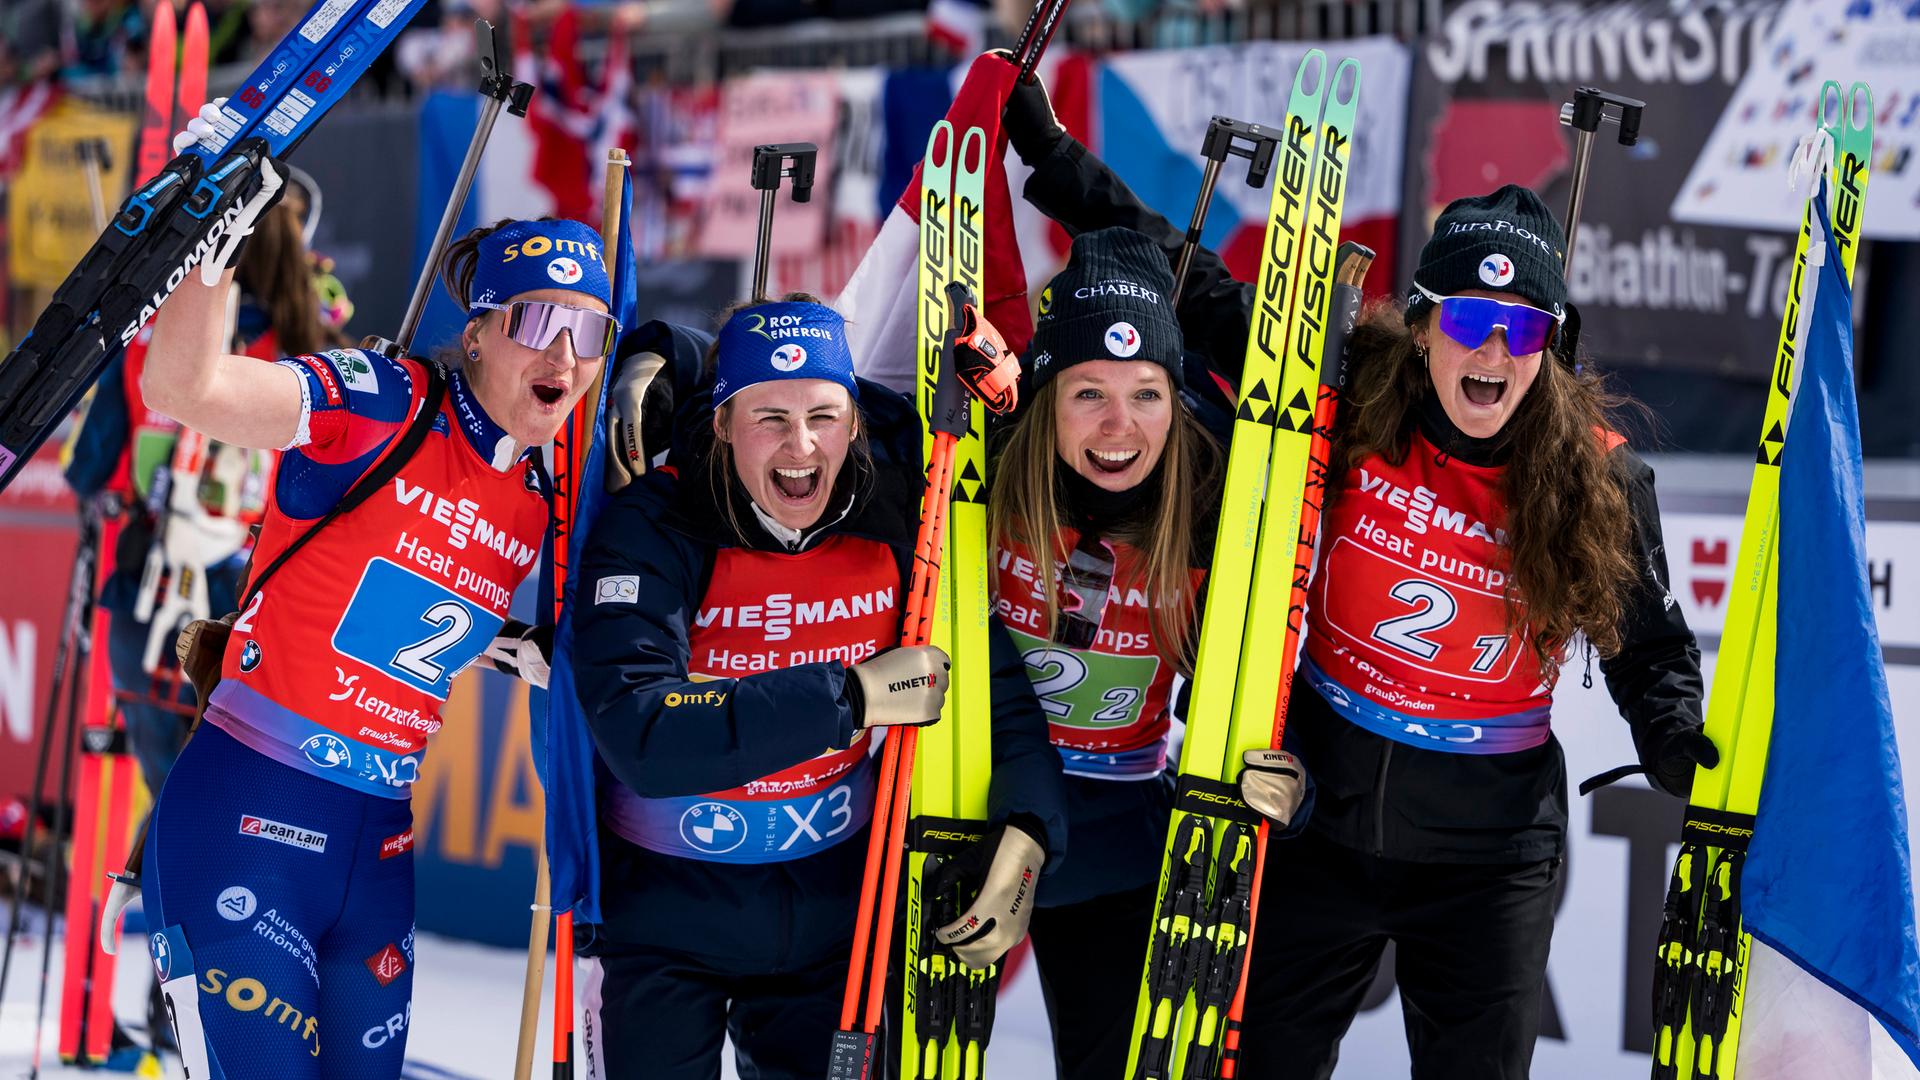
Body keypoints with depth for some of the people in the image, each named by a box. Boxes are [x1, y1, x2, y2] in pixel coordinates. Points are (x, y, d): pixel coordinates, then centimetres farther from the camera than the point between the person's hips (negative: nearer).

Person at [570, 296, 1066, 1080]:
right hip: (664, 908, -3)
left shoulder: (895, 523, -11)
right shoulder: (649, 530, -21)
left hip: (832, 912, 3)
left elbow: (1001, 690, -4)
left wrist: (1024, 835, -22)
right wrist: (852, 697, -32)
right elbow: (641, 739, -33)